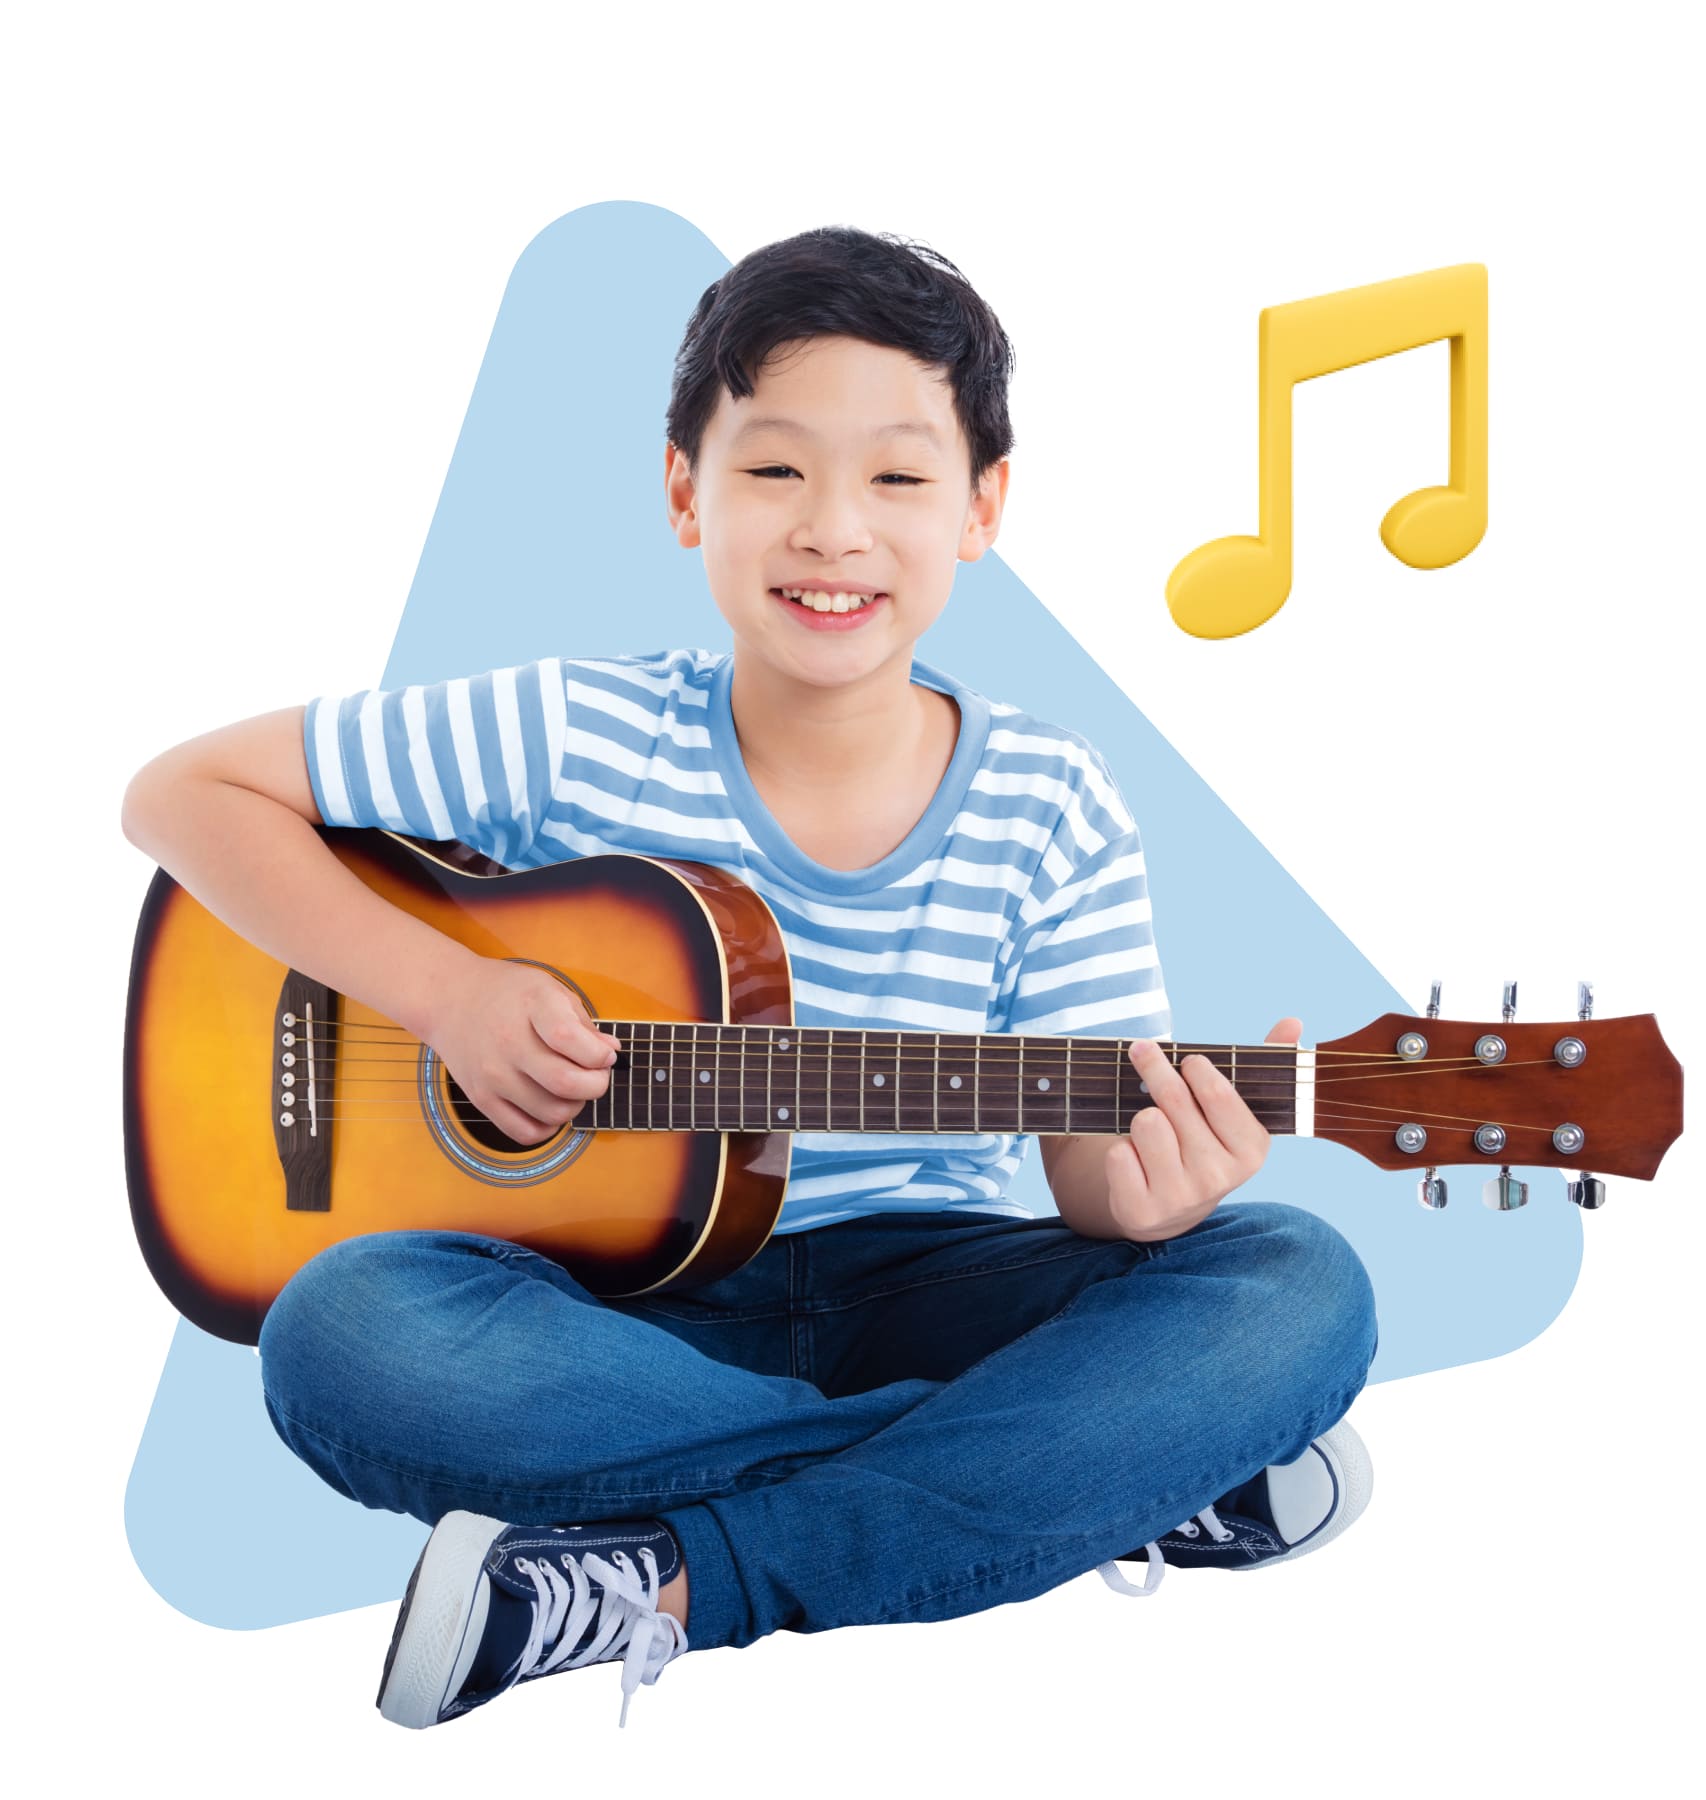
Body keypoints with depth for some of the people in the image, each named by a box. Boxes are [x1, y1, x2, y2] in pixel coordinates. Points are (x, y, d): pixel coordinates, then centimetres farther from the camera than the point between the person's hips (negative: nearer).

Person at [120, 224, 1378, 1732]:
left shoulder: (1051, 812, -4)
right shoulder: (568, 738, -8)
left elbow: (1089, 1153, -4)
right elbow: (185, 791, -2)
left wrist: (1142, 1189, -30)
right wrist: (443, 987, -16)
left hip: (920, 1286, 1)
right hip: (636, 1301, 0)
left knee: (1298, 1287, -24)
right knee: (343, 1331, -32)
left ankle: (664, 1583, -25)